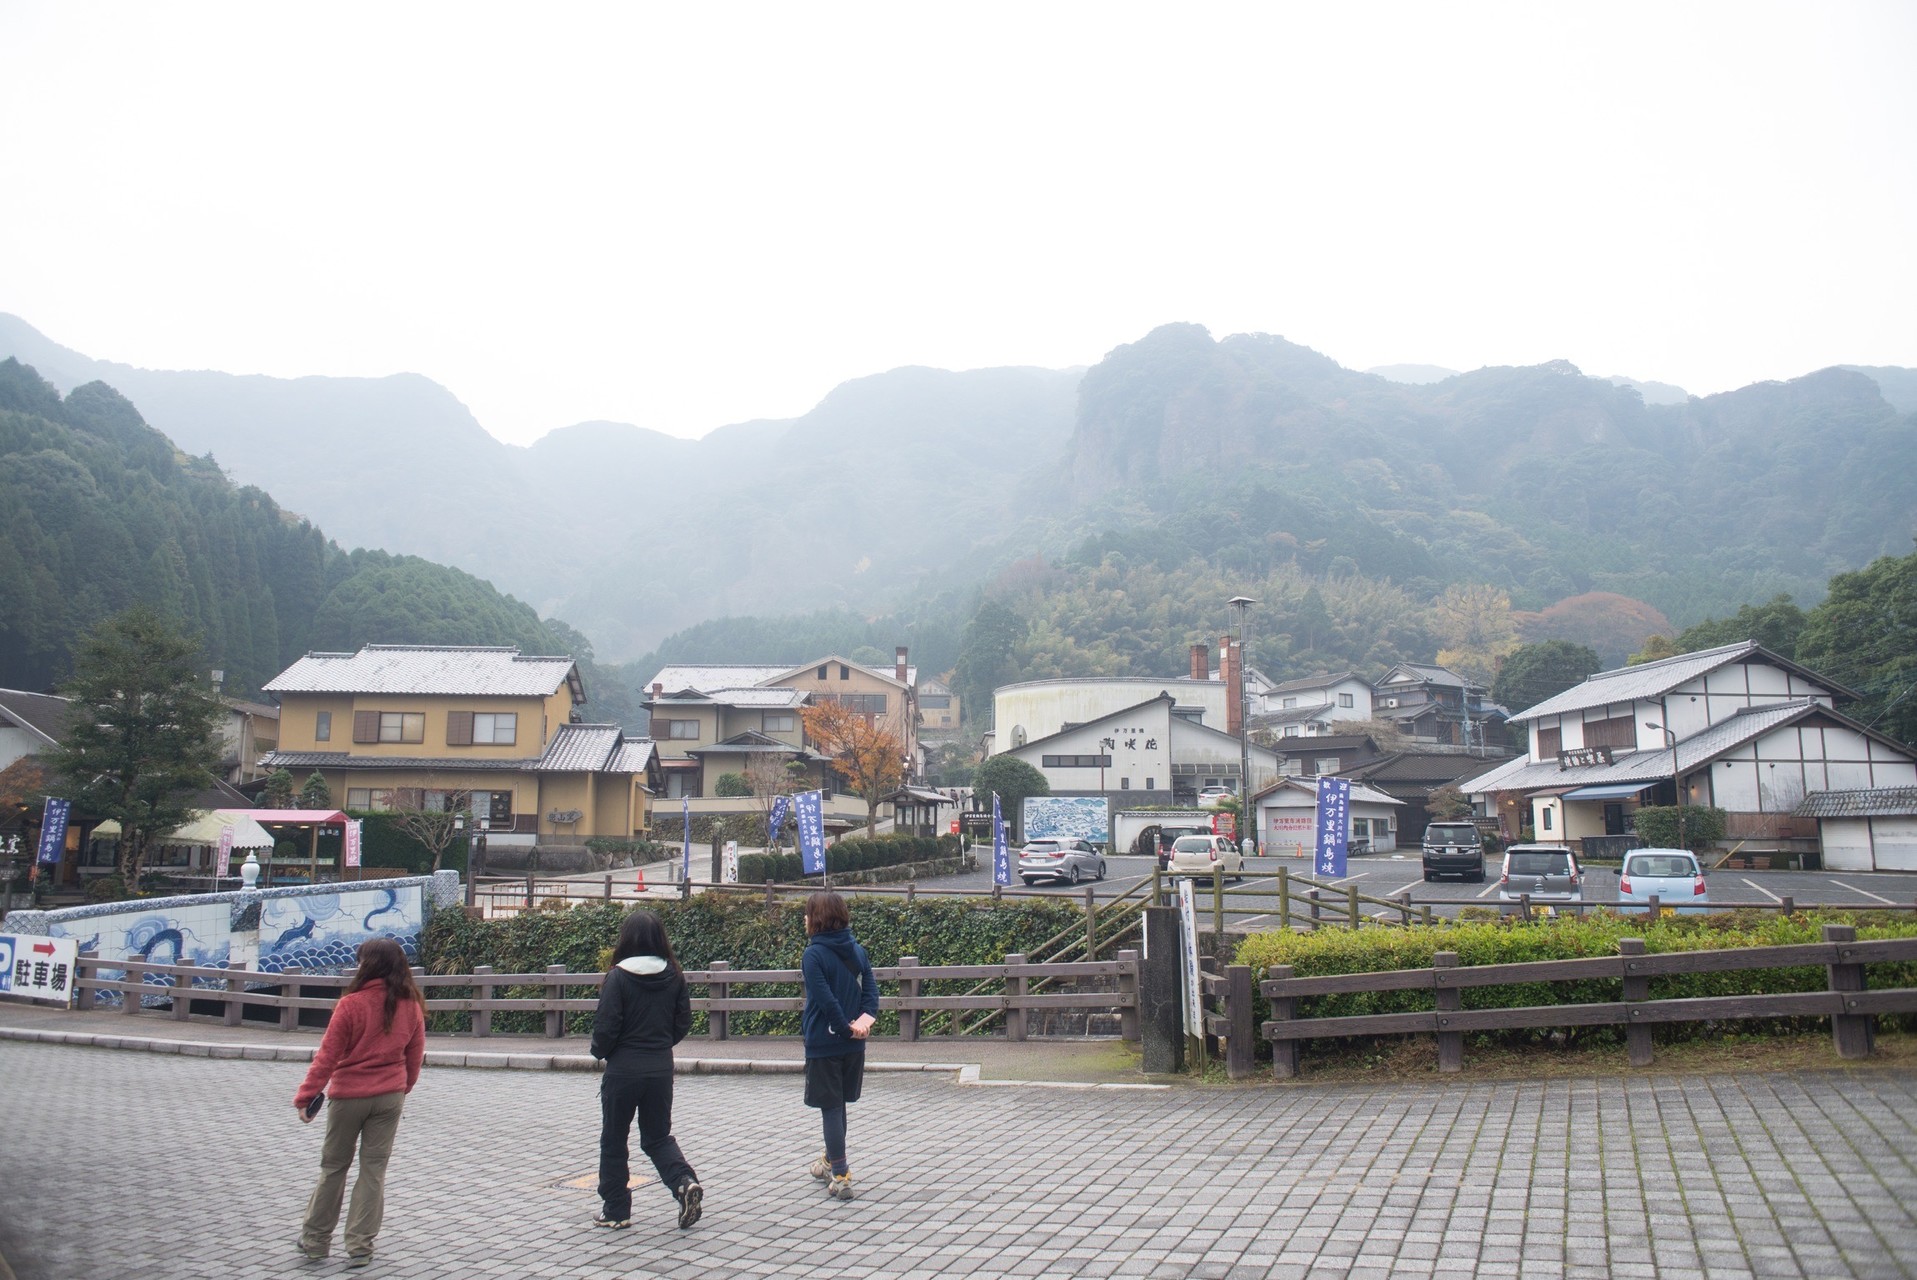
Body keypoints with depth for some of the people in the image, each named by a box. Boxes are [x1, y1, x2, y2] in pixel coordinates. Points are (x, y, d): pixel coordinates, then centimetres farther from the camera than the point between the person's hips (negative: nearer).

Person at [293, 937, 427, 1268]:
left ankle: (315, 1239, 25)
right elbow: (415, 1056, 6)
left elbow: (327, 1056, -11)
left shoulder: (352, 1004, -15)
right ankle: (360, 1246, 12)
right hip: (390, 1097, 3)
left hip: (349, 1095, -3)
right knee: (374, 1170, 9)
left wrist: (306, 1096, -3)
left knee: (333, 1167, 14)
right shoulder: (411, 1005, -3)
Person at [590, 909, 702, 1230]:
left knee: (613, 1140, 13)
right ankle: (685, 1182, -6)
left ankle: (615, 1210, 20)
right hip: (661, 1068, 4)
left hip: (623, 1069, -4)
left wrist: (600, 1051, 6)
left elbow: (606, 1026, -14)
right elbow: (684, 1021, 4)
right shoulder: (673, 975, -1)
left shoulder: (618, 977, -14)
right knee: (658, 1136, 16)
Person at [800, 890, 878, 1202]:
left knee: (830, 1108, 0)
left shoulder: (813, 954, -14)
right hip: (853, 1046, 7)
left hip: (823, 1042, -6)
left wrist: (847, 1029, -11)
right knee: (839, 1103, 21)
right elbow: (870, 988, 1)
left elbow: (825, 999, -19)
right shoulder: (856, 950, 7)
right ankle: (832, 1161, 37)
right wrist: (866, 1018, -11)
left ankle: (840, 1177, 0)